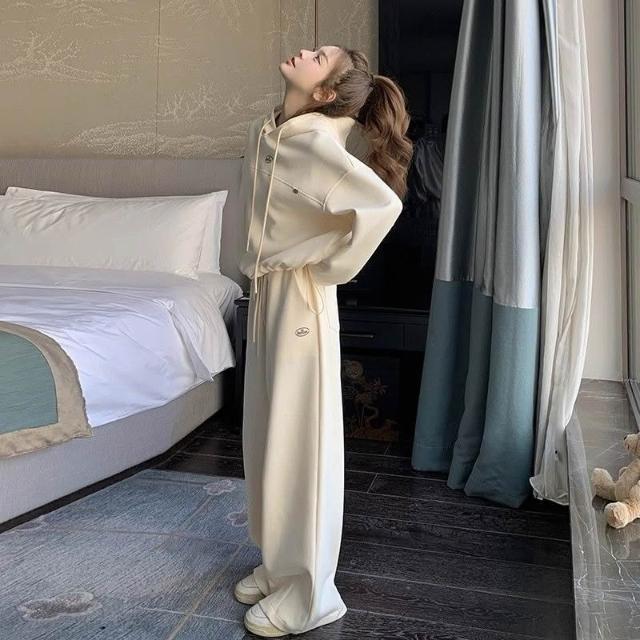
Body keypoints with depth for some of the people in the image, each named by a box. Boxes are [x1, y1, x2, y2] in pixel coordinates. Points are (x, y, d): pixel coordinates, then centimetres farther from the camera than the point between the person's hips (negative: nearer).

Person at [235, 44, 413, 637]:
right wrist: (256, 258, 14)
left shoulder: (316, 143, -18)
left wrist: (328, 265, -19)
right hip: (265, 293, 9)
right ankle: (278, 561, 34)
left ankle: (309, 592, 16)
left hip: (300, 299, -9)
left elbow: (383, 204, -32)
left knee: (301, 437, -1)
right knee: (265, 432, 16)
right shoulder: (262, 130, 8)